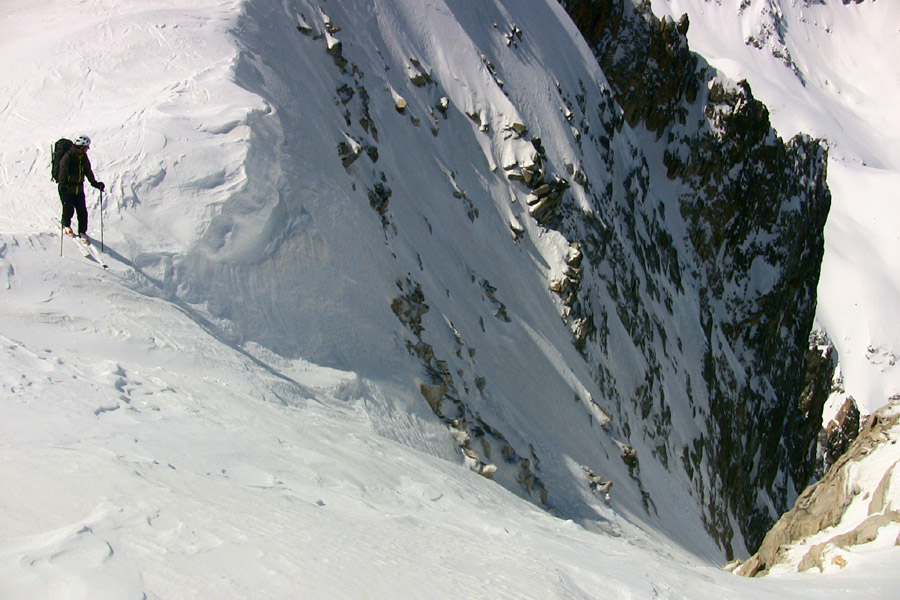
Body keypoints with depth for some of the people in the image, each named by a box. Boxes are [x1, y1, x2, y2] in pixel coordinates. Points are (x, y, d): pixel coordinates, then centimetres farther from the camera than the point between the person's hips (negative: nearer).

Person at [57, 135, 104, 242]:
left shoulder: (84, 157, 7)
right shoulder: (68, 156, -17)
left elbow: (88, 171, 20)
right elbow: (63, 171, -27)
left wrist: (95, 183, 19)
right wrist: (62, 184, -41)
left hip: (79, 188, 6)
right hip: (67, 188, -6)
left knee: (82, 211, 2)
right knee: (69, 209, -10)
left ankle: (82, 232, 16)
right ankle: (66, 226, 20)